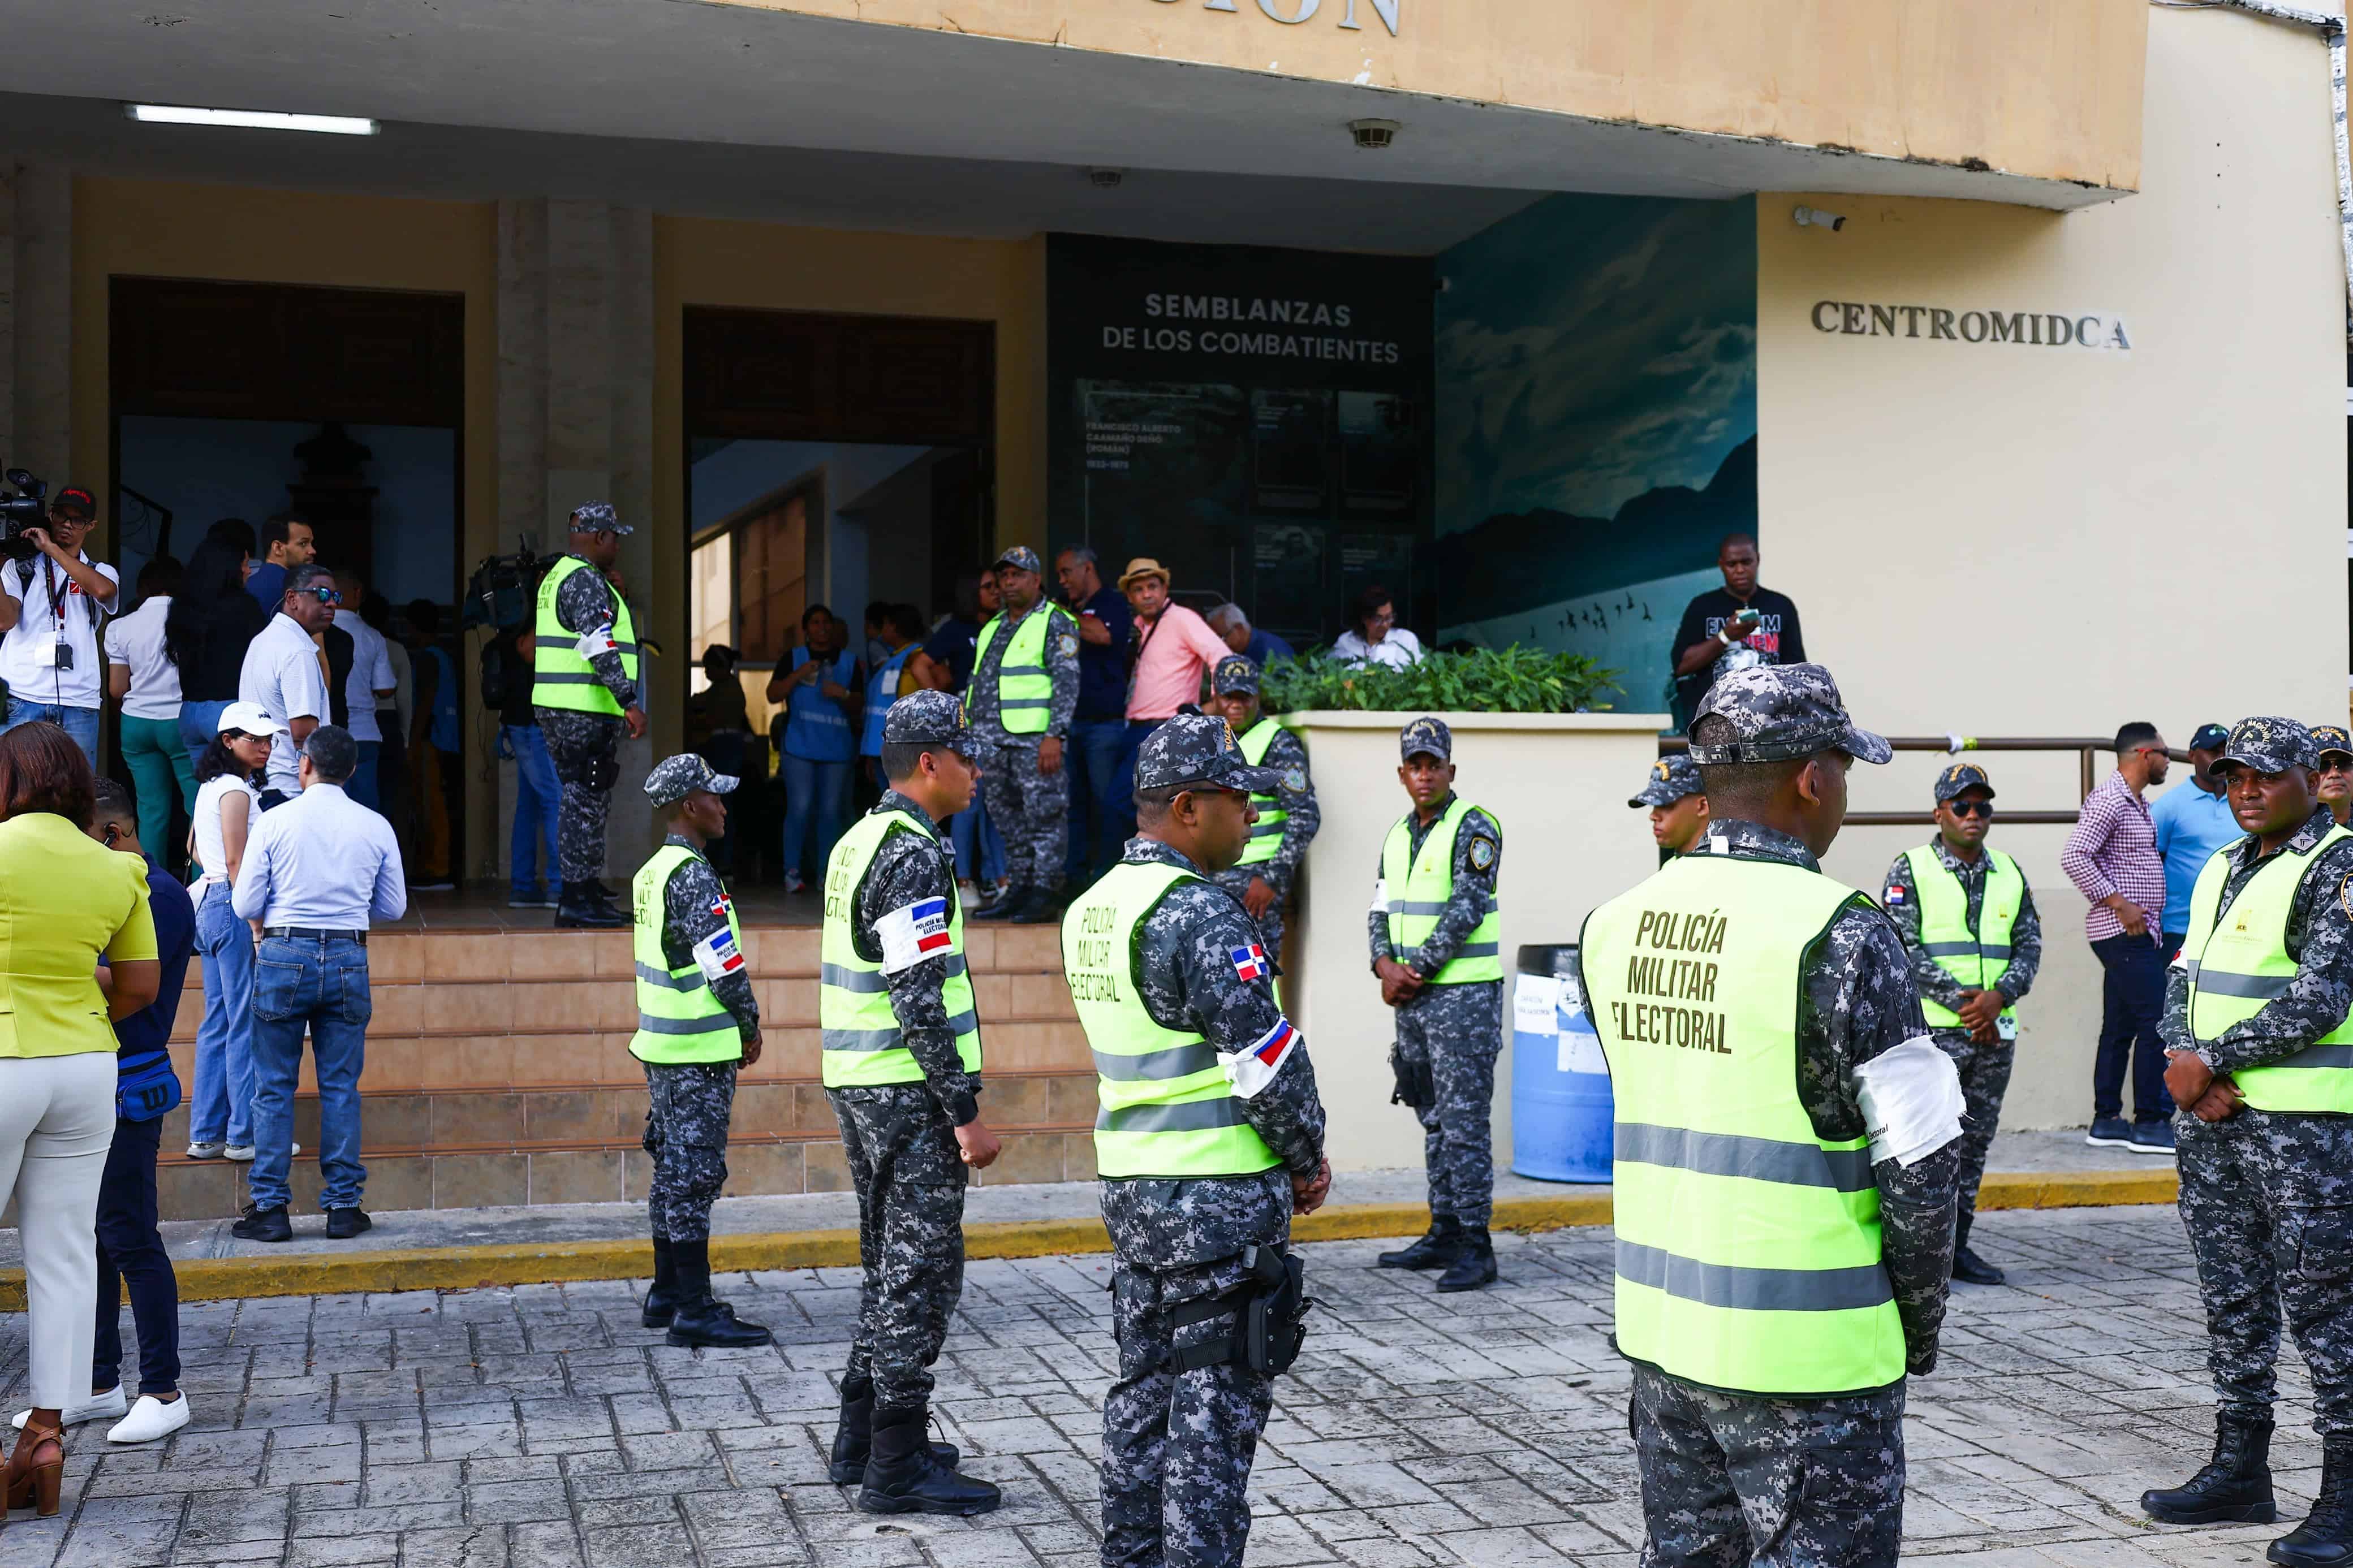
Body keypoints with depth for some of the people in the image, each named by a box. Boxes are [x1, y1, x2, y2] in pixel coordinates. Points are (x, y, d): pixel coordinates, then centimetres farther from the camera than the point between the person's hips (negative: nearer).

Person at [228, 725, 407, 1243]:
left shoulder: (275, 822, -4)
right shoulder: (376, 827, 2)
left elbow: (245, 904, -3)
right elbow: (394, 907, 9)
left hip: (284, 957, -2)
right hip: (348, 959, 2)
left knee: (274, 1088, 6)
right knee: (341, 1087, 8)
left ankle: (270, 1208, 6)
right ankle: (343, 1206, 10)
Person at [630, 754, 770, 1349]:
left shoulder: (652, 873, 12)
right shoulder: (693, 877, -18)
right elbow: (723, 967, -19)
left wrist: (736, 1020, 15)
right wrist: (750, 1025, -3)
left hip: (664, 1044, 10)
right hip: (699, 1051, -10)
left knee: (674, 1167, 16)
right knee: (696, 1172, -6)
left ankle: (667, 1293, 25)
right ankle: (695, 1310, -2)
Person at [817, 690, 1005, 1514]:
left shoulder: (856, 843, 14)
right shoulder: (914, 856, -17)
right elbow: (919, 1001, -22)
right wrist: (968, 1112, -19)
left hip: (861, 1084, 10)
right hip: (910, 1092, -10)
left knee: (891, 1264, 18)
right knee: (922, 1272, -4)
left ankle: (861, 1438, 26)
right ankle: (897, 1468, 1)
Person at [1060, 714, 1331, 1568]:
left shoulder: (1094, 907, 9)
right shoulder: (1198, 913, -19)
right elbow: (1267, 1054, -18)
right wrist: (1308, 1157, -2)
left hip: (1129, 1180, 9)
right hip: (1218, 1195, -9)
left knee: (1144, 1387, 17)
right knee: (1215, 1402, 0)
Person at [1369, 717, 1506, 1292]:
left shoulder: (1474, 828, -9)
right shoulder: (1398, 835, 14)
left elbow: (1465, 911, -16)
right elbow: (1382, 909, 13)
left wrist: (1415, 971, -14)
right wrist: (1387, 966, -6)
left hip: (1463, 993, -8)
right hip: (1413, 1000, 8)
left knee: (1465, 1120, -7)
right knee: (1433, 1117, 13)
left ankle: (1476, 1249, -4)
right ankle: (1444, 1234, 21)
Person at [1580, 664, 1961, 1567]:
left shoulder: (1613, 927, 3)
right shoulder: (1840, 937, -16)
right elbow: (1919, 1164, -12)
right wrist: (1920, 1325, 1)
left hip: (1660, 1327, 6)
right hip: (1804, 1356, -6)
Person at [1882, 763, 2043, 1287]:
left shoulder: (2010, 875, 13)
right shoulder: (1910, 870, -2)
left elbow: (2029, 946, 9)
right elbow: (1904, 948, -9)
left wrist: (1999, 996, -10)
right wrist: (1962, 1002, -14)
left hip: (1995, 1030, 5)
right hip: (1931, 1029, -5)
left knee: (1976, 1140, 10)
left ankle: (1957, 1244, 18)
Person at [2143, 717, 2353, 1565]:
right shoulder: (2221, 869, 16)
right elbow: (2183, 977, 13)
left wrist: (2211, 1058, -14)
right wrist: (2189, 1063, -6)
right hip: (2211, 1115, 8)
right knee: (2233, 1298, 14)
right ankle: (2239, 1471, 25)